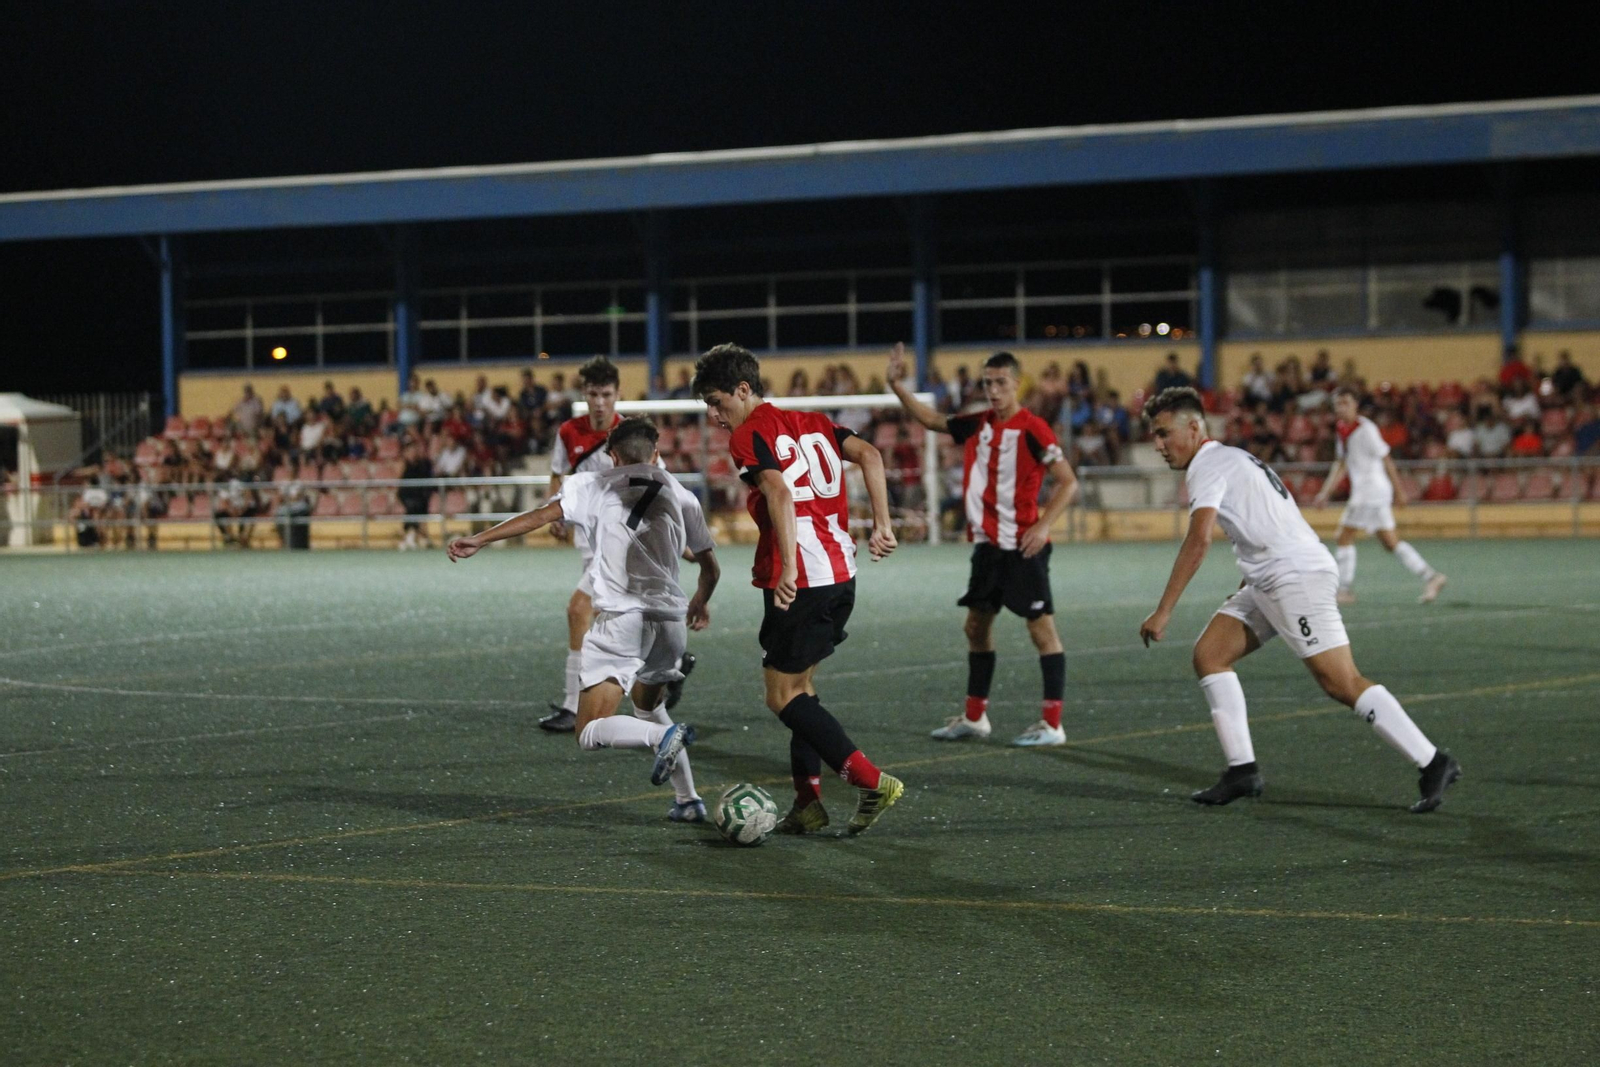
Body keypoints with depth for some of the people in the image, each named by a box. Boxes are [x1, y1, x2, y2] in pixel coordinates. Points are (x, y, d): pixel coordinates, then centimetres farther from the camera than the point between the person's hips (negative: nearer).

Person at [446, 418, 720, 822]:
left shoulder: (594, 484, 11)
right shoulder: (680, 496, 20)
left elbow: (544, 514, -4)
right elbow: (711, 568, 26)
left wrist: (479, 540, -3)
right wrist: (700, 603, 48)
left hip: (622, 618, -5)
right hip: (670, 618, 5)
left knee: (590, 733, -5)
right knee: (648, 705, 31)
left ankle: (664, 735, -32)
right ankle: (688, 800, 21)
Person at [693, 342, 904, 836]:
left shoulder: (748, 436, -6)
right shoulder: (813, 421, 17)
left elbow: (780, 494, -22)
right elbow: (869, 455, 5)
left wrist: (788, 569, -28)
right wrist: (882, 526, 3)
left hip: (800, 583, -8)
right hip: (841, 573, 8)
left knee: (782, 695, 0)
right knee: (799, 685, 17)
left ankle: (872, 782, -8)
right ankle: (808, 803, 15)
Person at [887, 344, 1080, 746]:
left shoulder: (1031, 428, -12)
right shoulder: (977, 425, 8)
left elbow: (1068, 482, -12)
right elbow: (930, 419, 22)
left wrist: (1042, 525, -21)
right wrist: (897, 385, 11)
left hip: (1023, 547, -8)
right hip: (987, 545, 8)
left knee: (1042, 628, -6)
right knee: (976, 625, 14)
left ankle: (1052, 724, -4)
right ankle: (974, 717, 25)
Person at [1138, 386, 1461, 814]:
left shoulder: (1208, 465, -8)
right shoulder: (1231, 459, 23)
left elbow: (1198, 542, -21)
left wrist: (1163, 612, -21)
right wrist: (1248, 588, 26)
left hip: (1297, 576, -10)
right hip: (1269, 583, 10)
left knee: (1342, 683, -13)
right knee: (1208, 655, 4)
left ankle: (1434, 764, -11)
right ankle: (1242, 770, 2)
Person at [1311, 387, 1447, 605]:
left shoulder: (1366, 430, -14)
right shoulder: (1341, 430, 11)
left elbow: (1386, 460, -10)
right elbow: (1341, 464, 19)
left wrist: (1398, 492, -7)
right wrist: (1325, 493, 13)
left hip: (1372, 488, -9)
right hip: (1361, 489, 9)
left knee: (1345, 536, -7)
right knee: (1389, 542, 10)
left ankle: (1344, 590, -3)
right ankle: (1430, 577, 13)